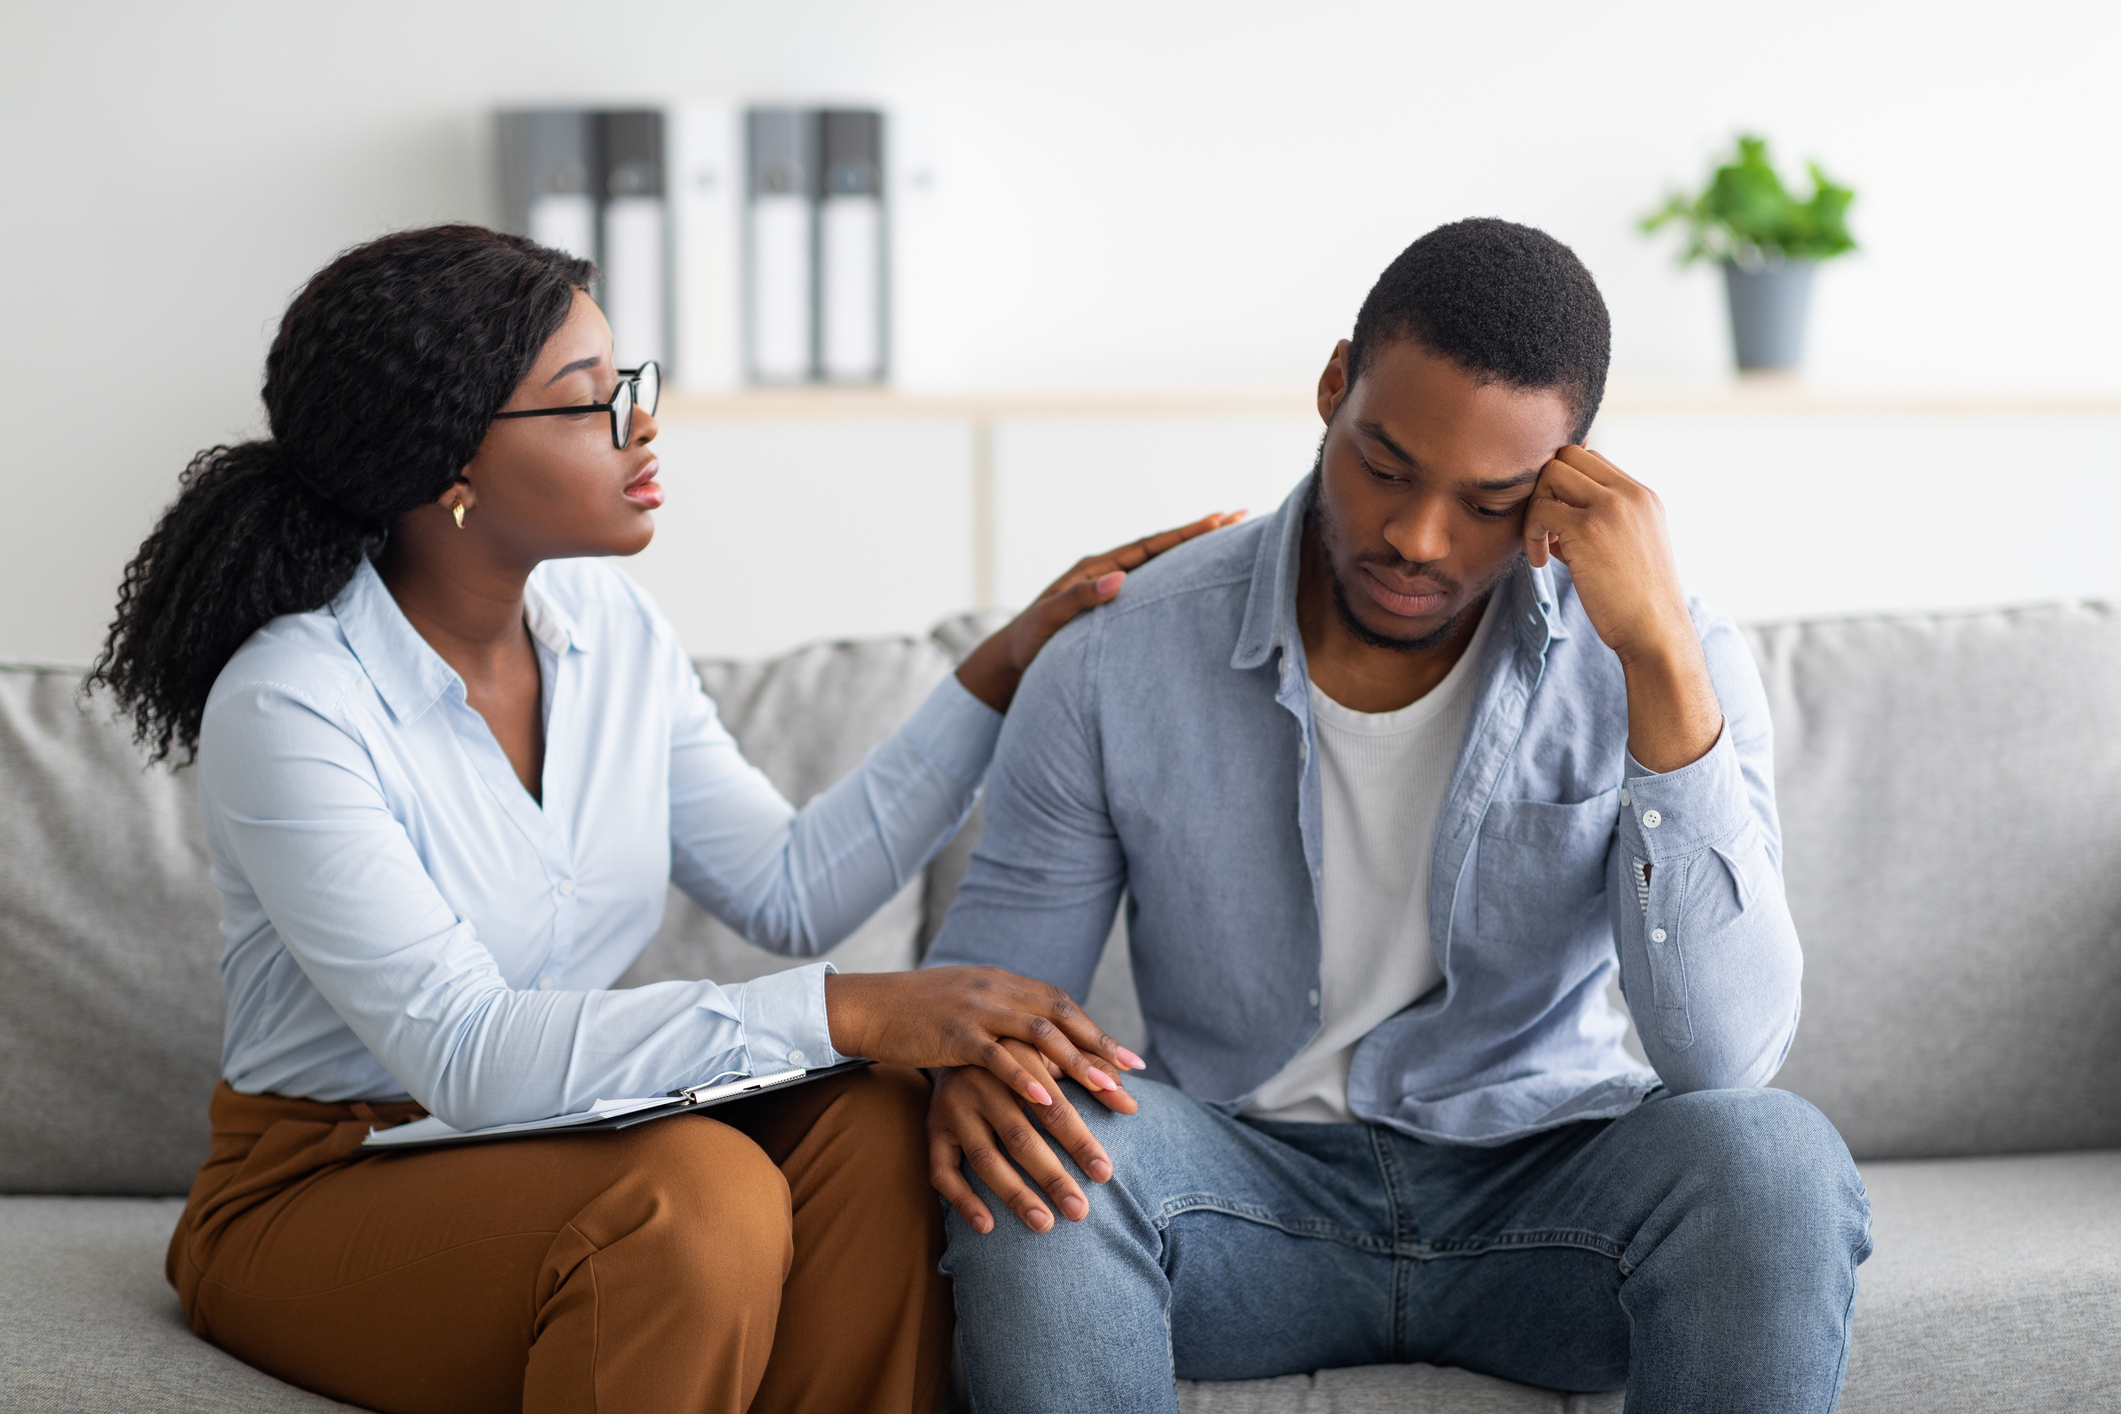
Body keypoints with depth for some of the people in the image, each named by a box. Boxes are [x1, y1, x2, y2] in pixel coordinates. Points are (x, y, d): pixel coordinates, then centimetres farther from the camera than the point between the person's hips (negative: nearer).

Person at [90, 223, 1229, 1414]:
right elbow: (463, 1054, -30)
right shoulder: (288, 708, -21)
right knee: (697, 1191, -34)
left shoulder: (608, 626, 2)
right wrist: (845, 1013, -36)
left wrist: (1011, 665, -1)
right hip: (327, 1190, -6)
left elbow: (791, 891, 5)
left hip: (562, 1152, 6)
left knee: (877, 1118, -22)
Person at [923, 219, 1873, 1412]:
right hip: (1253, 1194, 0)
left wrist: (1661, 655, -29)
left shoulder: (1664, 663, -10)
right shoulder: (1117, 666, -9)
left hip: (1544, 1181, 0)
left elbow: (1727, 1058, -23)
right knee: (1034, 1148, -32)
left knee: (1776, 1160, -31)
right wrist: (969, 1068, -26)